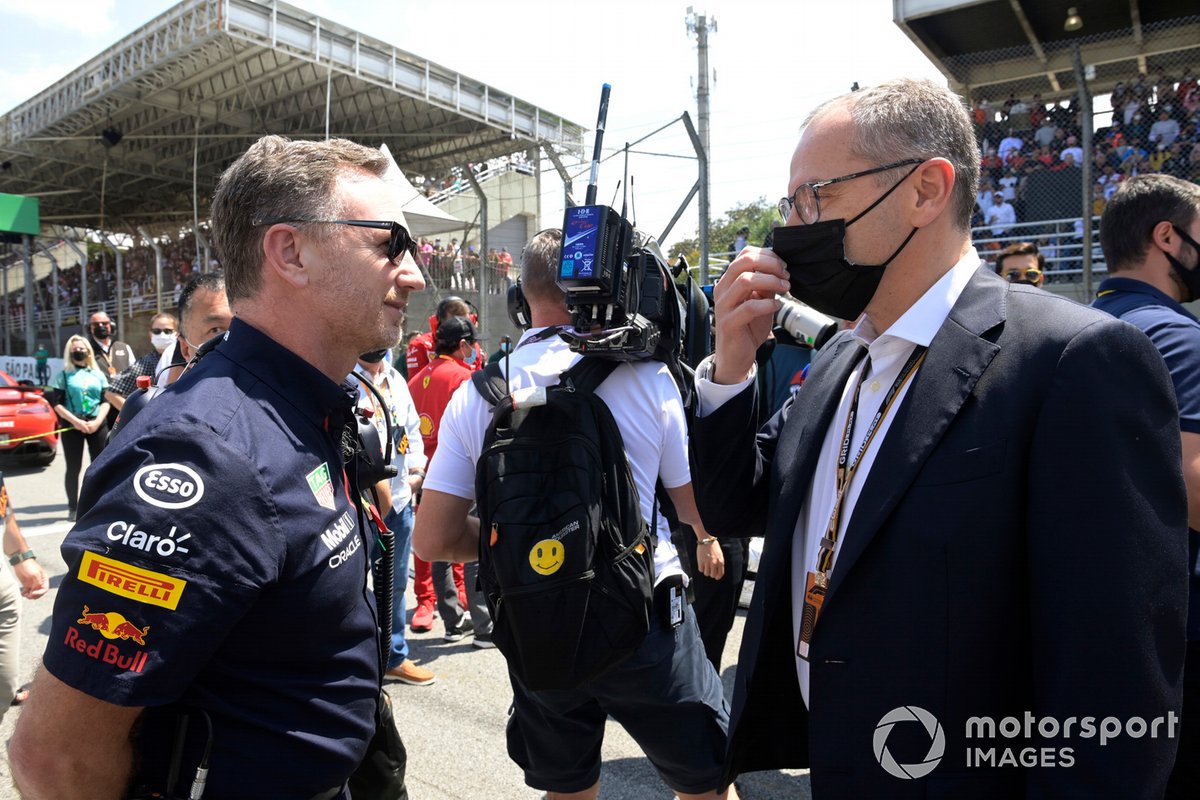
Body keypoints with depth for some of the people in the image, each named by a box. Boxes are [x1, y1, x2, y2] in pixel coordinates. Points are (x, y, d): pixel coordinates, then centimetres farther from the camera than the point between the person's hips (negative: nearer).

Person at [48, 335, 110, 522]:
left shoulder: (98, 374, 11)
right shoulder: (63, 375, 5)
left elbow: (106, 401, 6)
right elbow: (57, 404, -1)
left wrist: (97, 422, -10)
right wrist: (75, 421, -14)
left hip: (97, 425, 2)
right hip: (72, 426, -2)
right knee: (73, 468, 1)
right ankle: (73, 508, 8)